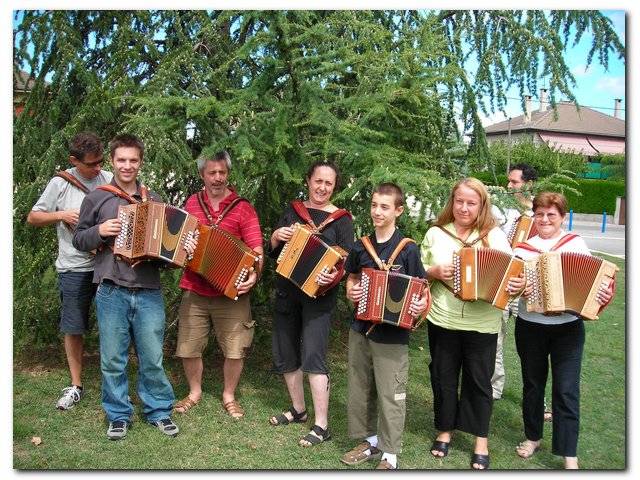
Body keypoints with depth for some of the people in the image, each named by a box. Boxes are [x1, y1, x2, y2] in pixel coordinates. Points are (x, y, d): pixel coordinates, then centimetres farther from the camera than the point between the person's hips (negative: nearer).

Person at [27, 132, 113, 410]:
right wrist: (60, 215, -12)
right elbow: (33, 217, 5)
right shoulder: (61, 183, -3)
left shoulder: (110, 180, 1)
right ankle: (76, 385, 25)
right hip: (74, 269, 0)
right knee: (73, 329, 9)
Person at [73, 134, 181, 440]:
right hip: (111, 291, -1)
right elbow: (78, 239, 9)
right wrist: (99, 231, -10)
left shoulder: (153, 200, 12)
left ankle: (159, 411, 22)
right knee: (113, 360, 7)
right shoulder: (96, 198, 6)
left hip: (149, 291, 1)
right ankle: (118, 416, 22)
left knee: (152, 359, 6)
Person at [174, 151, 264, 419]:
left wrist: (254, 274, -26)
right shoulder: (192, 203, 8)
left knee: (235, 349, 2)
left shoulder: (242, 208, -4)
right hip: (194, 291, 3)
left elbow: (256, 250, -9)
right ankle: (194, 392, 33)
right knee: (188, 348, 9)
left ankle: (229, 396, 26)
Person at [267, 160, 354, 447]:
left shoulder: (341, 219, -2)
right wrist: (276, 236, -10)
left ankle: (321, 426, -3)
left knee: (313, 357, -12)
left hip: (318, 295, -5)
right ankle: (298, 409, 31)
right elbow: (272, 252, 11)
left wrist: (334, 276, -25)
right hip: (286, 292, 5)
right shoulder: (292, 211, 9)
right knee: (284, 355, 12)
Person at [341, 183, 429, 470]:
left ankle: (389, 455, 15)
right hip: (360, 329, 5)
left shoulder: (408, 249, -9)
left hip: (392, 334, -5)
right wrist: (350, 292, -2)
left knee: (391, 395, 1)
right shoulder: (361, 246, 4)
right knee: (360, 389, 15)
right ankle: (370, 440, 33)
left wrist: (422, 304, -25)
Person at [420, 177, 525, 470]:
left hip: (482, 324, -1)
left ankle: (481, 440, 26)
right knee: (443, 377, 13)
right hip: (442, 321, 1)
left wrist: (518, 284, -20)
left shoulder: (495, 236, 0)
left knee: (479, 380, 9)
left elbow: (512, 273, 1)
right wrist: (433, 272, -12)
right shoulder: (436, 233, 3)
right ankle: (444, 430, 33)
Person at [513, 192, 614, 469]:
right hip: (530, 327, 2)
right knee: (532, 384, 15)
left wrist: (603, 297, -19)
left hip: (568, 329, -1)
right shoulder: (523, 246, 1)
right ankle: (533, 437, 34)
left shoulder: (576, 244, -1)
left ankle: (569, 456, 8)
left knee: (566, 391, -1)